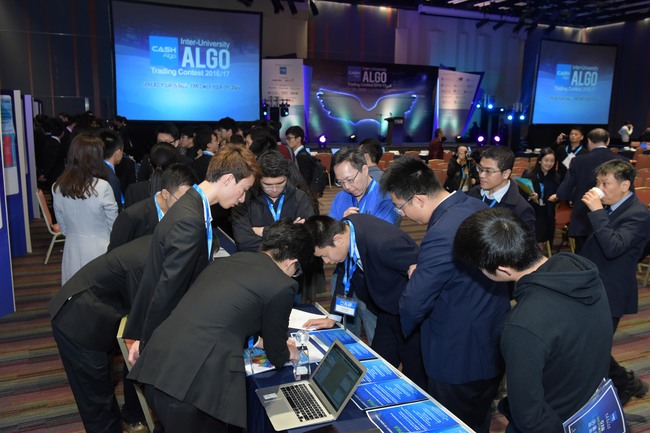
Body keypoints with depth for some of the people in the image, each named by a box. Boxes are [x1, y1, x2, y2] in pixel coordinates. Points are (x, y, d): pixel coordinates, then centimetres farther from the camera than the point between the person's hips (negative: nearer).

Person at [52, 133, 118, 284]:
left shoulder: (57, 188, -4)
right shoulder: (102, 187, -17)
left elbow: (63, 228, 8)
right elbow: (114, 226, -6)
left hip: (72, 253, 4)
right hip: (100, 250, -4)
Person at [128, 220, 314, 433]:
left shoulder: (228, 260, 18)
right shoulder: (282, 285, -2)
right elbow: (275, 356, 10)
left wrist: (275, 342, 48)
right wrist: (287, 353, 33)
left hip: (155, 364, 7)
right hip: (195, 381, -7)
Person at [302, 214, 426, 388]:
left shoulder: (383, 243, -35)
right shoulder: (344, 227, -9)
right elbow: (346, 276, 6)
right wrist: (333, 317, 10)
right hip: (389, 312, 8)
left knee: (414, 376, 7)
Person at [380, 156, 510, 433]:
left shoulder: (441, 236, -32)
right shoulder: (476, 206, -2)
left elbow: (413, 306, -26)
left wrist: (414, 275, -5)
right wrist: (424, 273, 5)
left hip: (460, 359, -9)